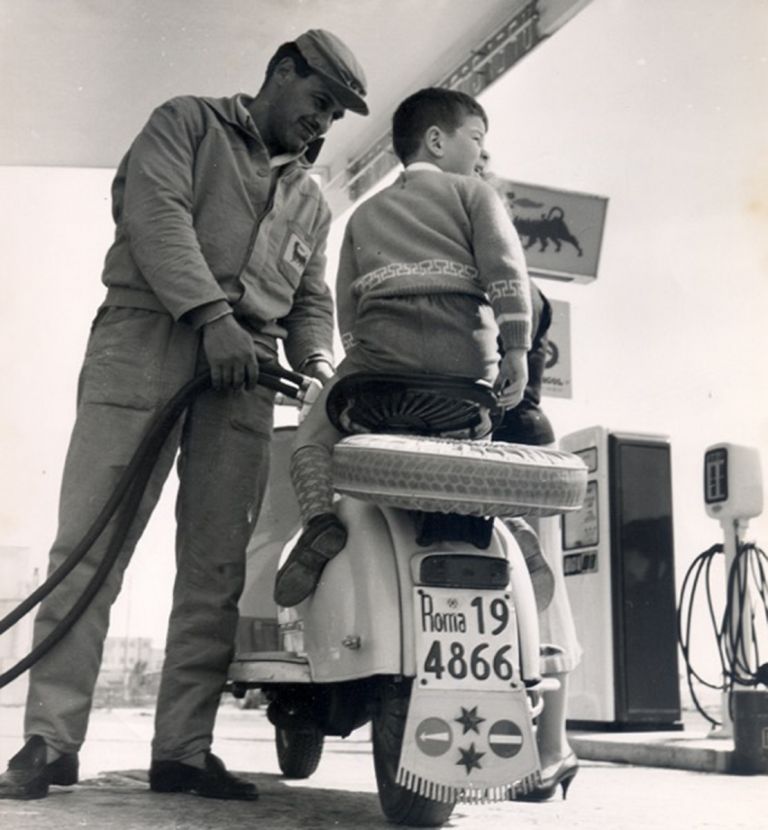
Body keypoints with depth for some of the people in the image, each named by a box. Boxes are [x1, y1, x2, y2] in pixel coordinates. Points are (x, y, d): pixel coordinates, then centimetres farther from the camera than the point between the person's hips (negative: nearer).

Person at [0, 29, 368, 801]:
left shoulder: (311, 204, 28)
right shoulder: (187, 122, 12)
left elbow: (310, 299, 24)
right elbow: (157, 210, -5)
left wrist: (315, 359, 1)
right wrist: (211, 314, -18)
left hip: (243, 371, 5)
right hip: (149, 338, -4)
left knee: (216, 566, -3)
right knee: (90, 541, -10)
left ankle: (182, 749, 1)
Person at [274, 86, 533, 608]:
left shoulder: (364, 214, 31)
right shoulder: (471, 191, 19)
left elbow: (346, 303, 22)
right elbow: (504, 262, 1)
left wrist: (362, 360, 26)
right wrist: (516, 347, -2)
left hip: (380, 344, 1)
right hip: (465, 353, -1)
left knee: (314, 438, 16)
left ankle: (322, 519, -12)